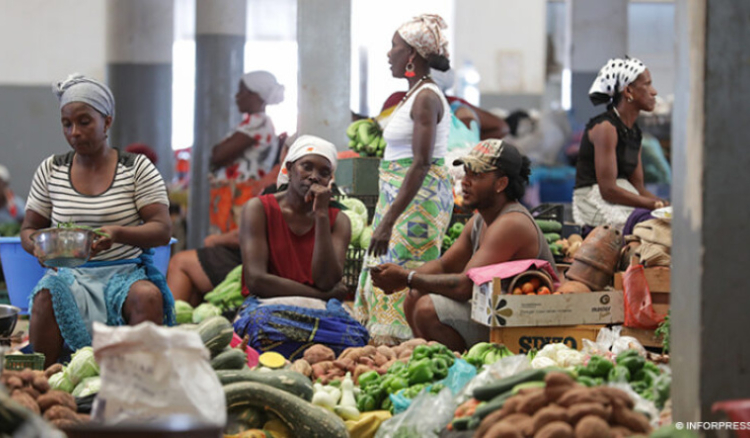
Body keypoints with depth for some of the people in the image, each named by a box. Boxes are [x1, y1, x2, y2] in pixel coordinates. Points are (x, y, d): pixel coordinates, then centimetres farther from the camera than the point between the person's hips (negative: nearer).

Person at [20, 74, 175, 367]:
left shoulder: (137, 168, 4)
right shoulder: (50, 170, 11)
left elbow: (162, 230, -4)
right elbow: (28, 229, 15)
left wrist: (117, 233, -25)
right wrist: (37, 245, -11)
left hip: (125, 272, -1)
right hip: (70, 273, 1)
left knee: (148, 296, -35)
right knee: (47, 295, -34)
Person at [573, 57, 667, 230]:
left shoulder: (634, 132, 16)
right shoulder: (605, 127, -11)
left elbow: (637, 187, 14)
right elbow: (608, 190, -18)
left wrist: (667, 204, -4)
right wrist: (657, 205, -19)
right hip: (595, 204, -8)